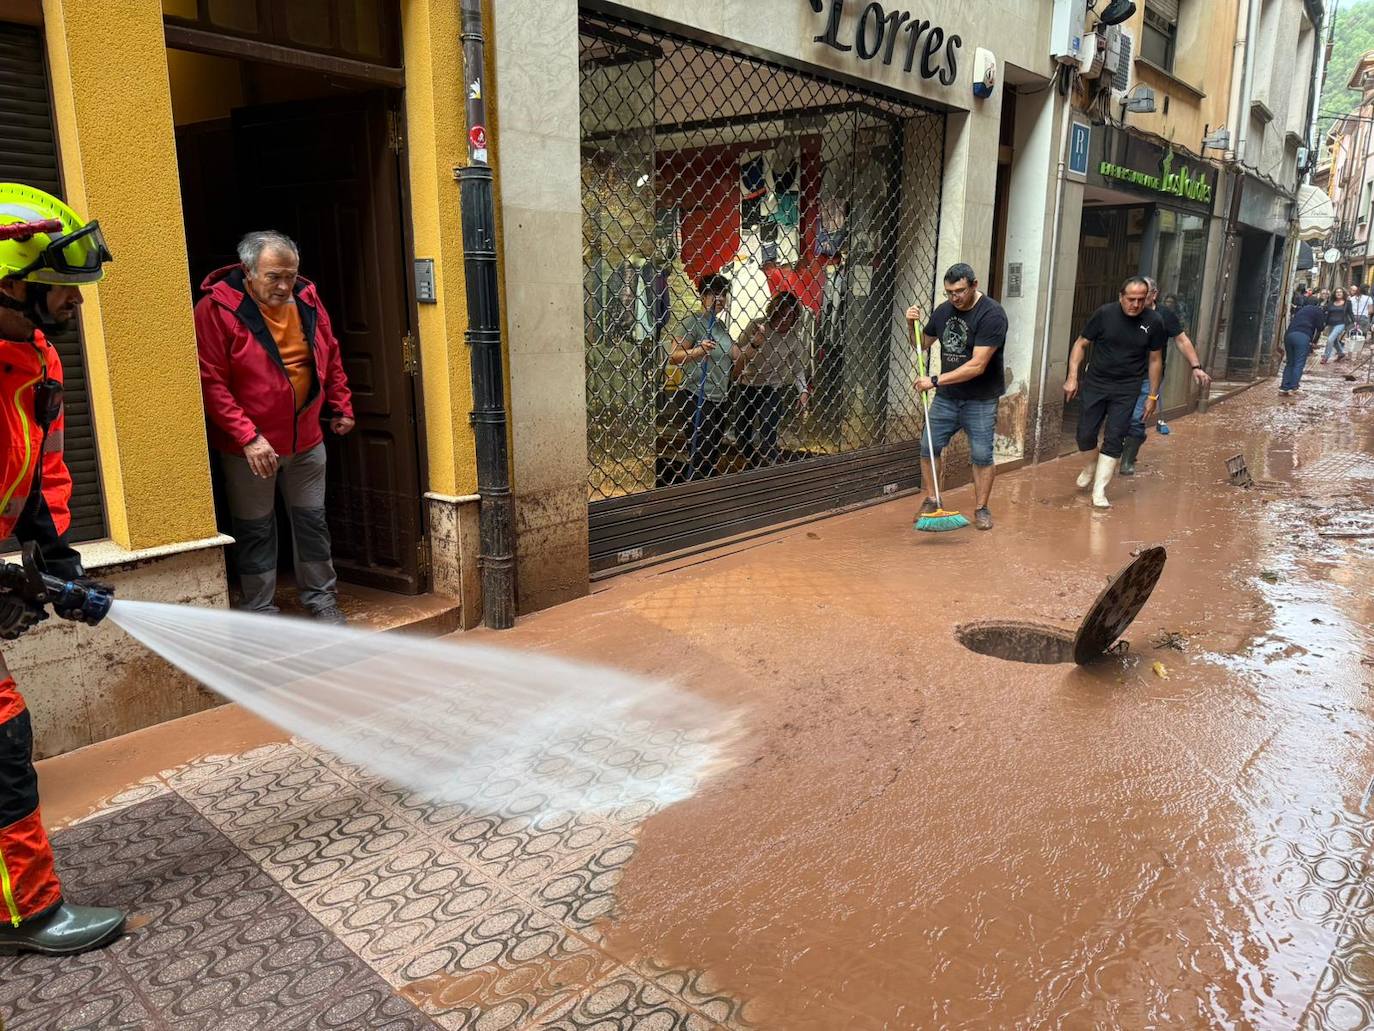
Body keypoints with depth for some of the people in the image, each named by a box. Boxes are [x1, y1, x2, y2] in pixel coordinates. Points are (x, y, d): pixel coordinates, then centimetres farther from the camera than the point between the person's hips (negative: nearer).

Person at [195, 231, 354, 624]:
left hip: (306, 440, 5)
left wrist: (341, 406, 14)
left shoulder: (306, 300, 1)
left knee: (312, 522, 13)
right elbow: (211, 383, -17)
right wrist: (248, 437, -22)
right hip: (249, 447, -4)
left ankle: (321, 599, 28)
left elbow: (330, 356, 15)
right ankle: (260, 610, 21)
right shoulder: (216, 309, -14)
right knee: (255, 531, 8)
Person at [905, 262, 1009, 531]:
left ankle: (981, 508, 14)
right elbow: (923, 344, 19)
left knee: (982, 456, 0)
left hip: (980, 400, -5)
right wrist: (914, 324, -2)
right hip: (946, 397, 5)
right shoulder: (944, 310, 3)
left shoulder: (991, 315, -18)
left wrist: (936, 380, -25)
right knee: (928, 448, 4)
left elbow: (977, 366, -24)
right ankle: (931, 501, 19)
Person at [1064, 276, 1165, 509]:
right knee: (1085, 435, 1)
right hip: (1095, 384, 0)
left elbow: (1155, 360, 4)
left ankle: (1099, 492, 4)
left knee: (1114, 440, -3)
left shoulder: (1153, 323, -5)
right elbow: (1081, 344, 0)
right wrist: (1072, 377, -8)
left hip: (1126, 390, 0)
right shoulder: (1104, 314, -9)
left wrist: (1152, 396, 5)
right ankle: (1092, 465, 35)